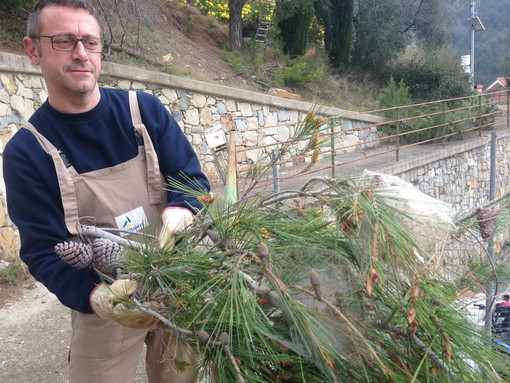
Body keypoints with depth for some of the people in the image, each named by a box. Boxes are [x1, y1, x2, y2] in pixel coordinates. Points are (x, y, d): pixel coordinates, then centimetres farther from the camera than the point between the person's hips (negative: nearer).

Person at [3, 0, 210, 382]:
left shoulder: (146, 110, -5)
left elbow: (192, 178, -4)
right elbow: (44, 250, -12)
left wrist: (180, 212, -27)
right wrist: (96, 297, -30)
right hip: (103, 307, -1)